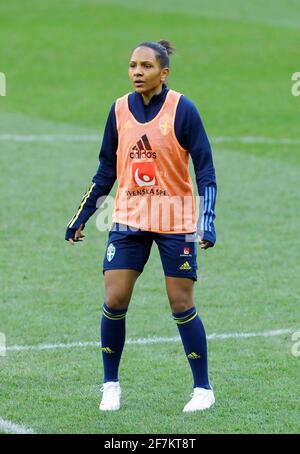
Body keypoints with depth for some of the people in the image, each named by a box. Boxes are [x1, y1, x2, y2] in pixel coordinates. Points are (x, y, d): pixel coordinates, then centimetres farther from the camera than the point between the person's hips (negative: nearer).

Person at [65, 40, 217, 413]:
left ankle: (203, 389, 13)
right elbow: (106, 170, 12)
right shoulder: (120, 110, 3)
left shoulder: (182, 110, -9)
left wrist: (207, 220, -17)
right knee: (114, 300, -4)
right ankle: (111, 385, 12)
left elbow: (205, 170, -7)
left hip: (175, 223, -3)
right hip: (129, 218, 3)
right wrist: (82, 217, 12)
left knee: (181, 305, -1)